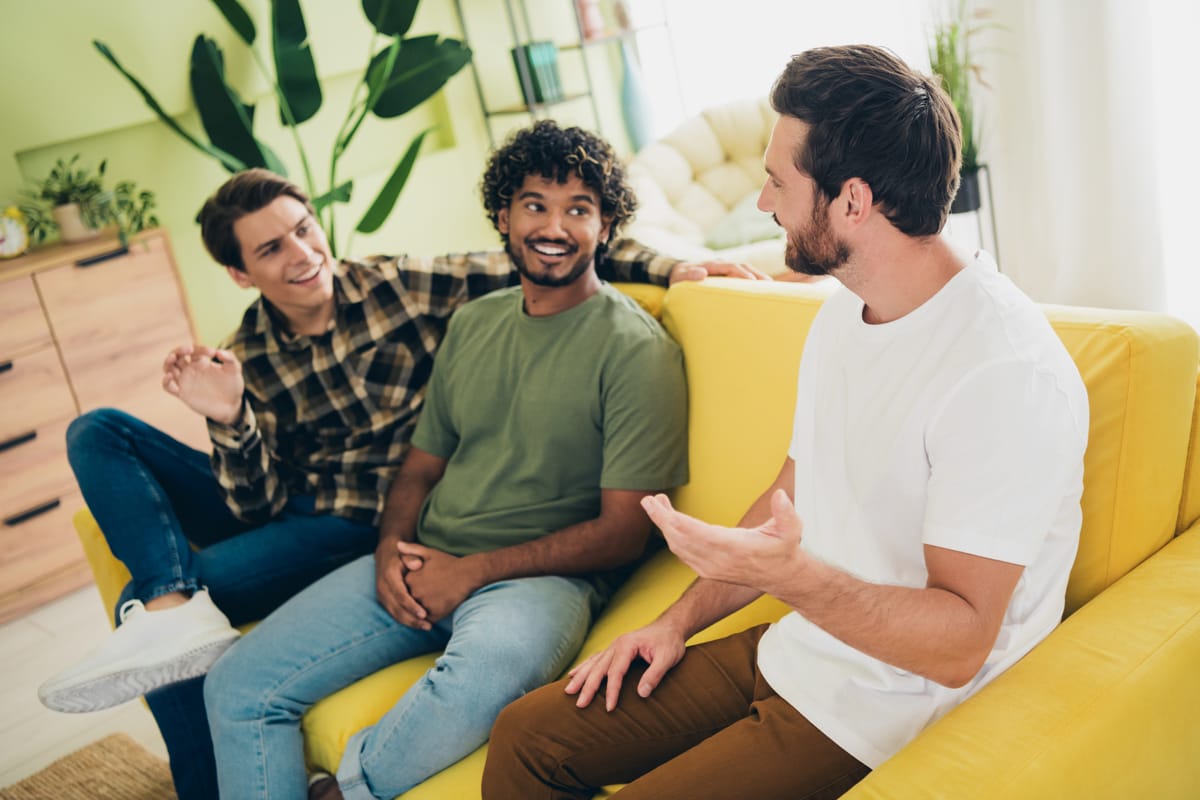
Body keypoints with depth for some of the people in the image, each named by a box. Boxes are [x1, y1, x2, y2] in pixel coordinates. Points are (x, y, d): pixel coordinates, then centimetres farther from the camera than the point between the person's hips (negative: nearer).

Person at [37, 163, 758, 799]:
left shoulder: (408, 285, -7)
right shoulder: (246, 361, 1)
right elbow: (259, 506, -6)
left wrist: (669, 267, -19)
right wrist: (230, 422, -25)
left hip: (364, 525, -6)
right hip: (281, 507, 6)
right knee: (99, 432, -5)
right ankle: (171, 609, -18)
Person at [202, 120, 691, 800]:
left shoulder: (636, 348, -8)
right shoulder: (474, 322, 12)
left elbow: (625, 531, -11)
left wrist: (474, 572, -14)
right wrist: (393, 550, -4)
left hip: (541, 574, -5)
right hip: (423, 566, 6)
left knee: (482, 678, -38)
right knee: (238, 686, -5)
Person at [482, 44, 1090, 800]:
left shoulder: (1007, 370, -24)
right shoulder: (841, 315, 6)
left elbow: (959, 645, -24)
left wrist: (788, 576, -37)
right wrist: (679, 620, 8)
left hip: (887, 708, -8)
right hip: (789, 650, 8)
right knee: (525, 737, 4)